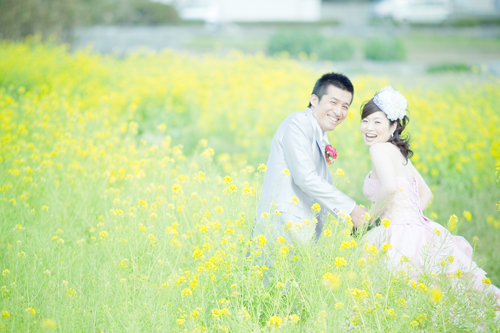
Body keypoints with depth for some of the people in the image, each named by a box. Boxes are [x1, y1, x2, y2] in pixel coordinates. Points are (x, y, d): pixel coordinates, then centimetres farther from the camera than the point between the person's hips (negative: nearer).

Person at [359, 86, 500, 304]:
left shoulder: (380, 149, -9)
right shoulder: (398, 152, 19)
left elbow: (390, 187, -27)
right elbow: (426, 194, 28)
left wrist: (370, 216, -11)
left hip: (403, 241, -9)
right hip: (419, 231, 10)